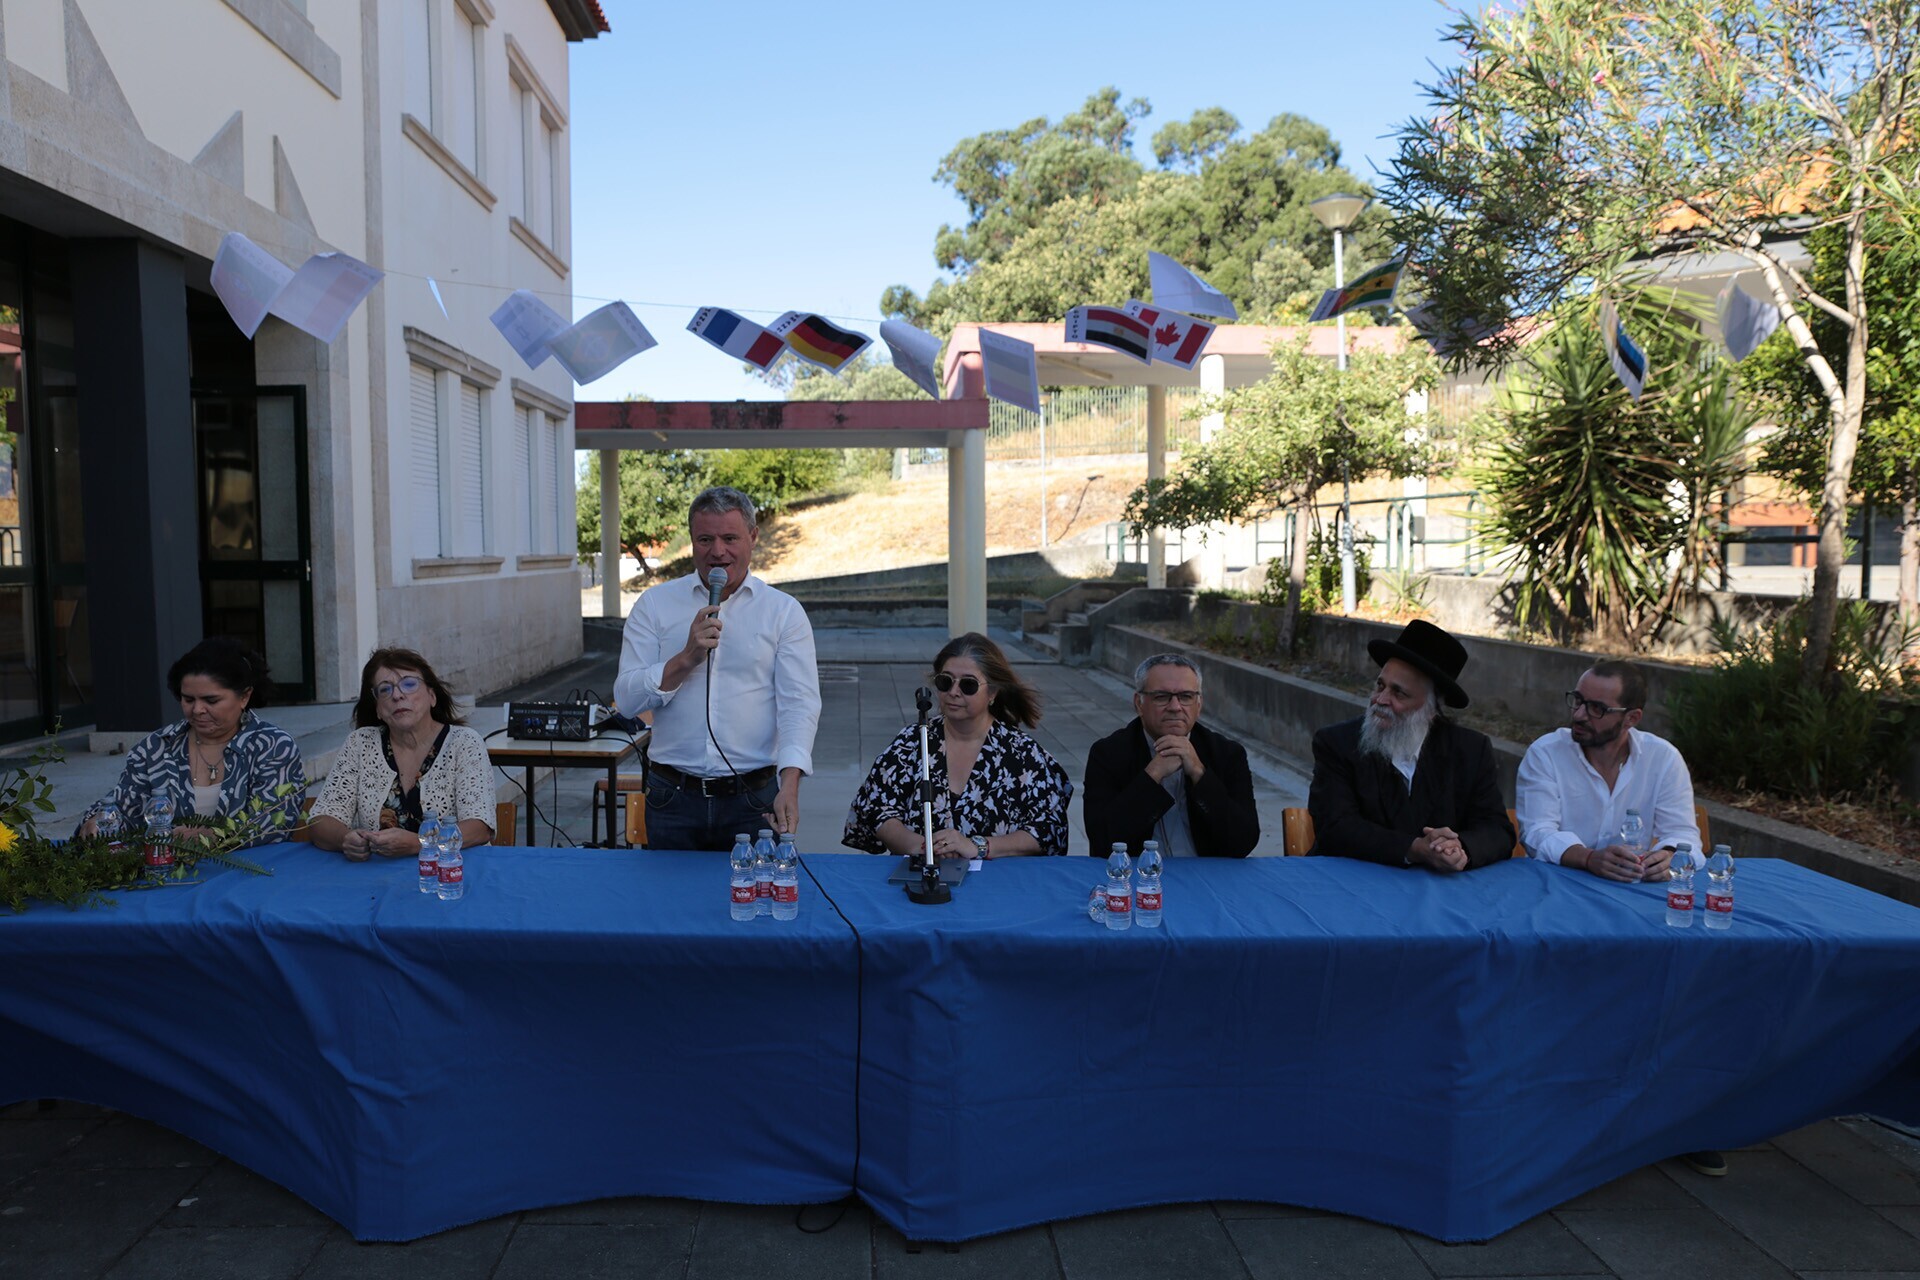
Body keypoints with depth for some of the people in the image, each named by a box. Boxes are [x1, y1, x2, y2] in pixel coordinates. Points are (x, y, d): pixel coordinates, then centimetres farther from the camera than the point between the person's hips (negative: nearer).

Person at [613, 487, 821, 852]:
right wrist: (686, 658, -15)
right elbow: (626, 700, -1)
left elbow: (800, 705, -7)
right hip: (673, 800, 1)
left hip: (754, 800, -1)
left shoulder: (784, 612, 2)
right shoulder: (655, 605, 6)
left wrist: (789, 785, -22)